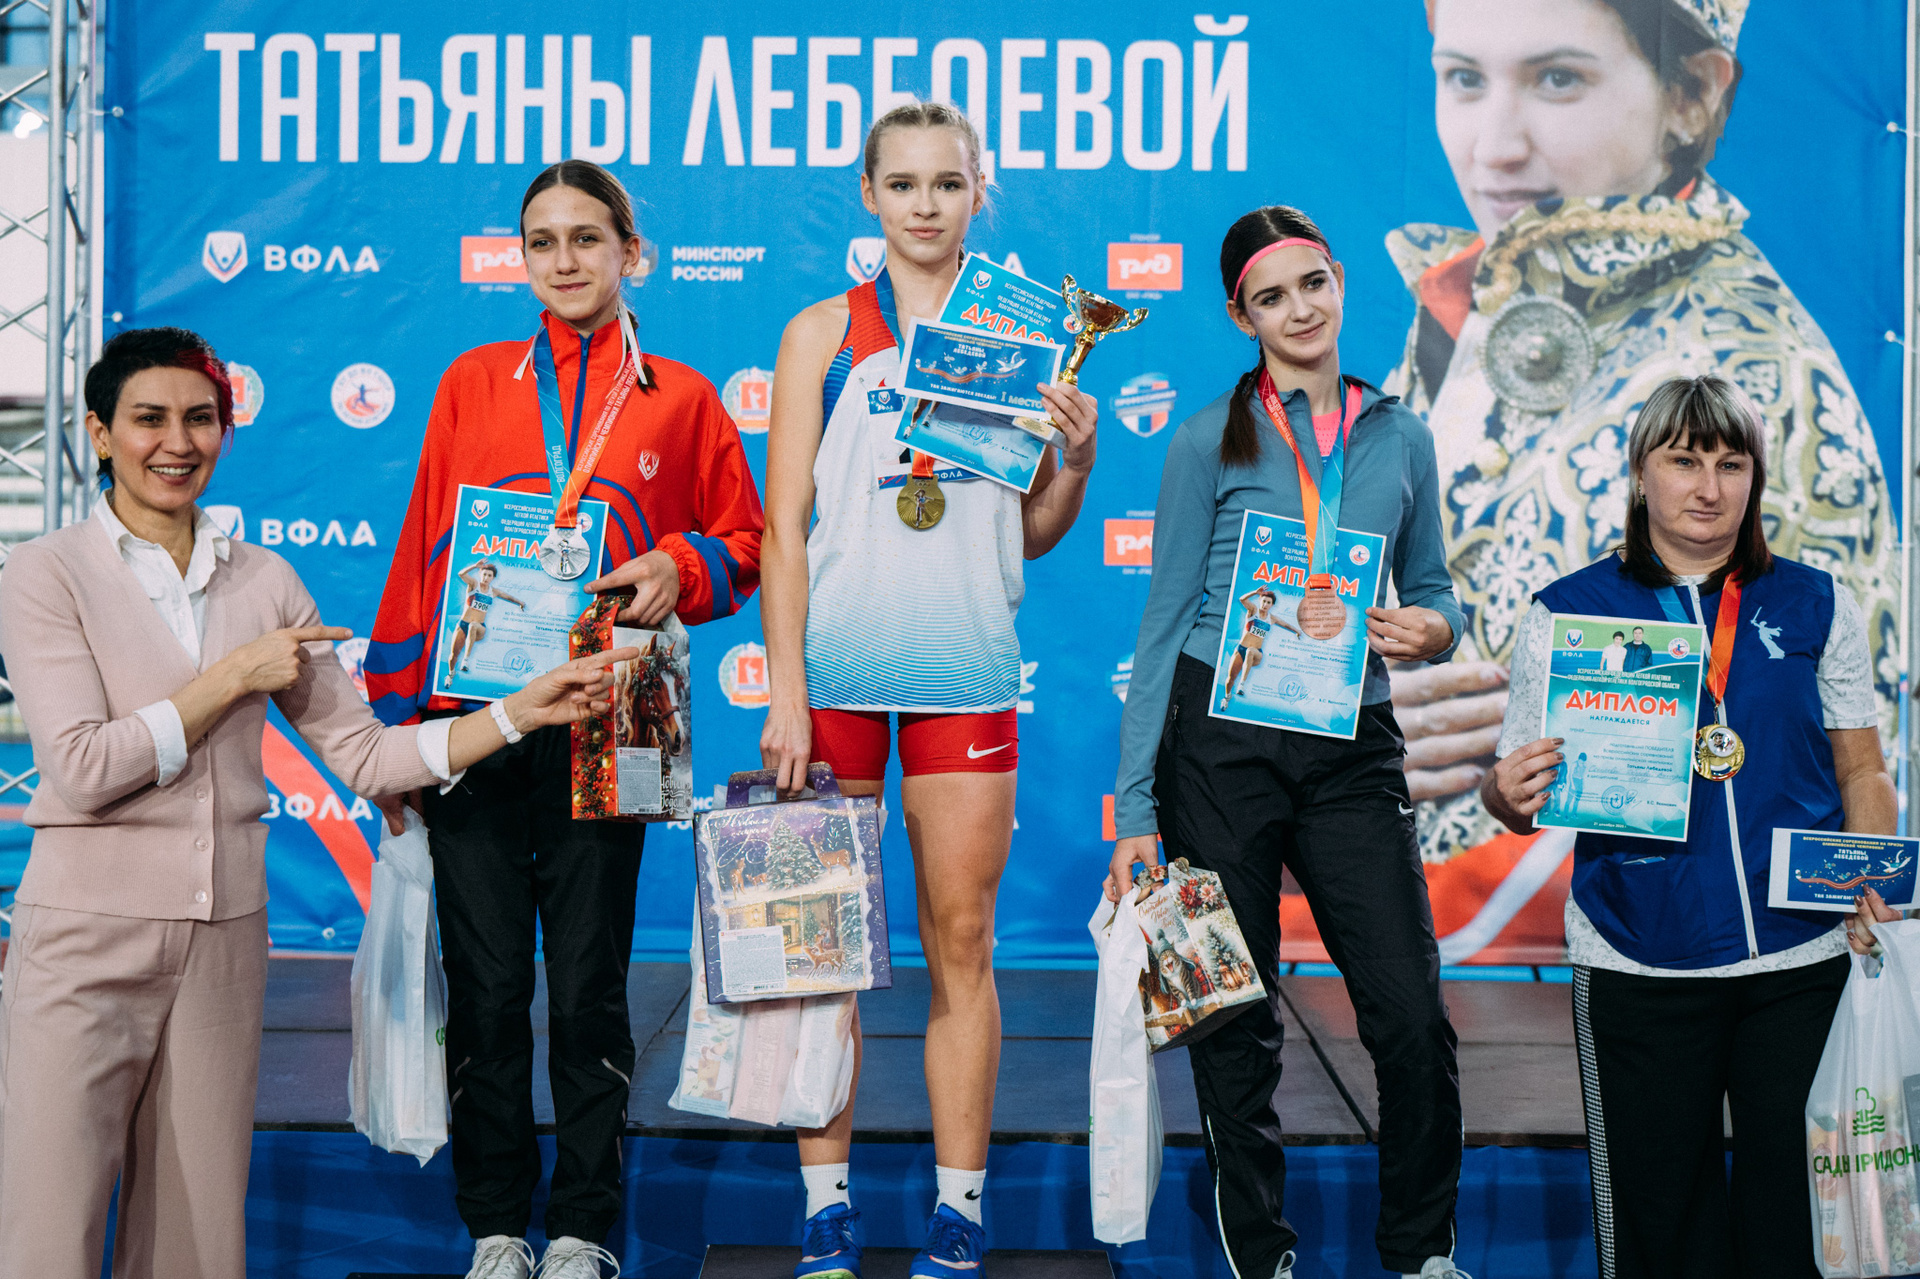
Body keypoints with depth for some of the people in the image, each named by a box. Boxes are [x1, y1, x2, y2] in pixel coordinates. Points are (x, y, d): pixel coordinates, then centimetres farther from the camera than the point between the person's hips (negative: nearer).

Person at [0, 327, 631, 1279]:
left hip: (226, 940, 4)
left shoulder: (264, 582, 10)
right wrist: (238, 676, -9)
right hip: (87, 937, -4)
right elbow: (83, 768, -13)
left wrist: (525, 710, 0)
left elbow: (364, 754, 8)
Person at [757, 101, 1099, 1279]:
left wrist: (1078, 455, -7)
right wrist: (785, 694, -6)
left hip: (967, 672, 1)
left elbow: (1032, 535, 12)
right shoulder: (823, 335, 4)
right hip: (836, 664, -1)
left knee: (963, 937, 3)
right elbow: (784, 526, 0)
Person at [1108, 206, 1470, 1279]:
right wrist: (1136, 808, -4)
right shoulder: (1211, 441, 2)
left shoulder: (1401, 437, 11)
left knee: (1414, 1019, -4)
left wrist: (1431, 629, -7)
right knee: (1236, 1024, 4)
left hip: (1352, 747, 2)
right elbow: (1166, 624, 1)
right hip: (1222, 738, -2)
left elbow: (1433, 589, 20)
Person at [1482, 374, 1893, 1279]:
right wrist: (1511, 795, -17)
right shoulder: (1566, 613, 5)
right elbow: (1515, 792, 7)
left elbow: (1861, 770, 14)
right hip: (1640, 966, -1)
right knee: (1658, 1203, 5)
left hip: (1804, 964, 1)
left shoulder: (1817, 606, 10)